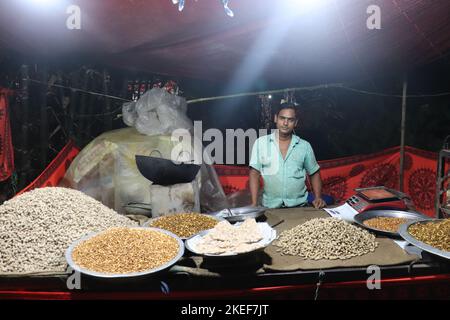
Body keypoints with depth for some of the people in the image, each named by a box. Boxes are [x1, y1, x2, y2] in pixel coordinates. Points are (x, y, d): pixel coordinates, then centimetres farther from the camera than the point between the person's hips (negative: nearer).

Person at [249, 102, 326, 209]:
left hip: (299, 205, 1)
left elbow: (314, 173, 15)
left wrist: (318, 198, 1)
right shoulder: (261, 143, 1)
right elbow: (254, 174, -1)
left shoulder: (305, 146, 6)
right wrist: (254, 204, -9)